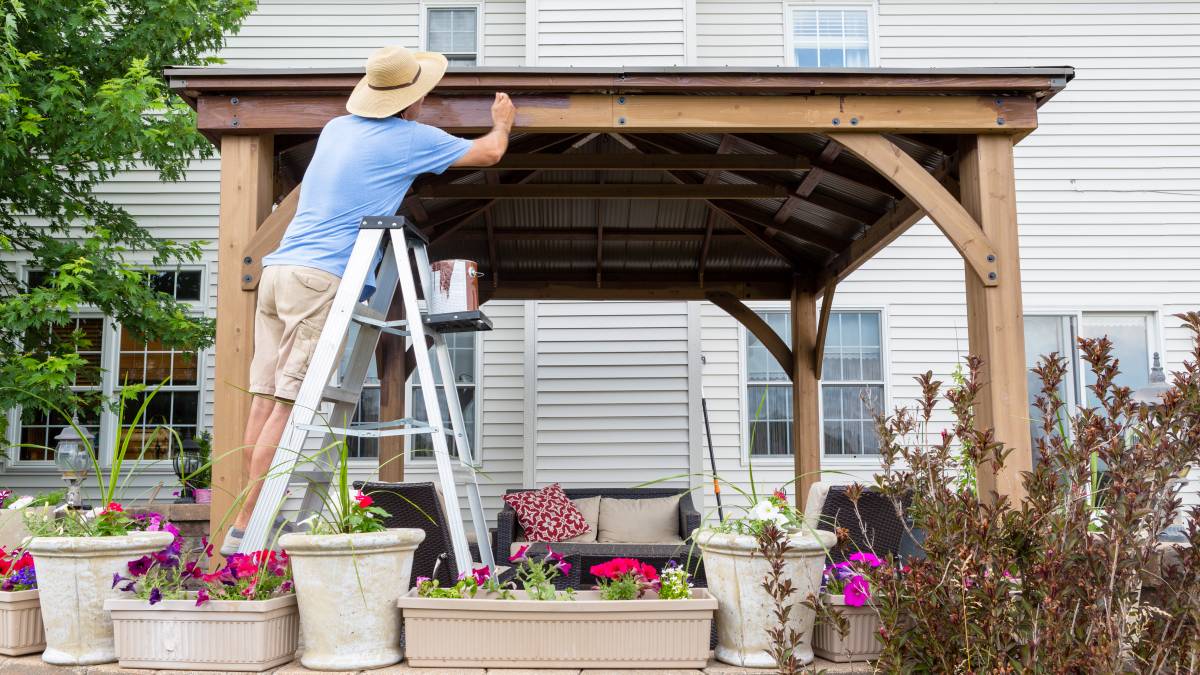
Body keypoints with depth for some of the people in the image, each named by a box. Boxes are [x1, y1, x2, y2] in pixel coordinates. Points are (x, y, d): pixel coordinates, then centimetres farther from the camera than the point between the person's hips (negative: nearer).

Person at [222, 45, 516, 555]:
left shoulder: (337, 127, 21)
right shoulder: (411, 138, 2)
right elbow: (489, 153, 15)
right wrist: (502, 122, 37)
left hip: (277, 269, 8)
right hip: (321, 277, -8)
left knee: (266, 401, 5)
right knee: (289, 405, -9)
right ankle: (245, 527, -9)